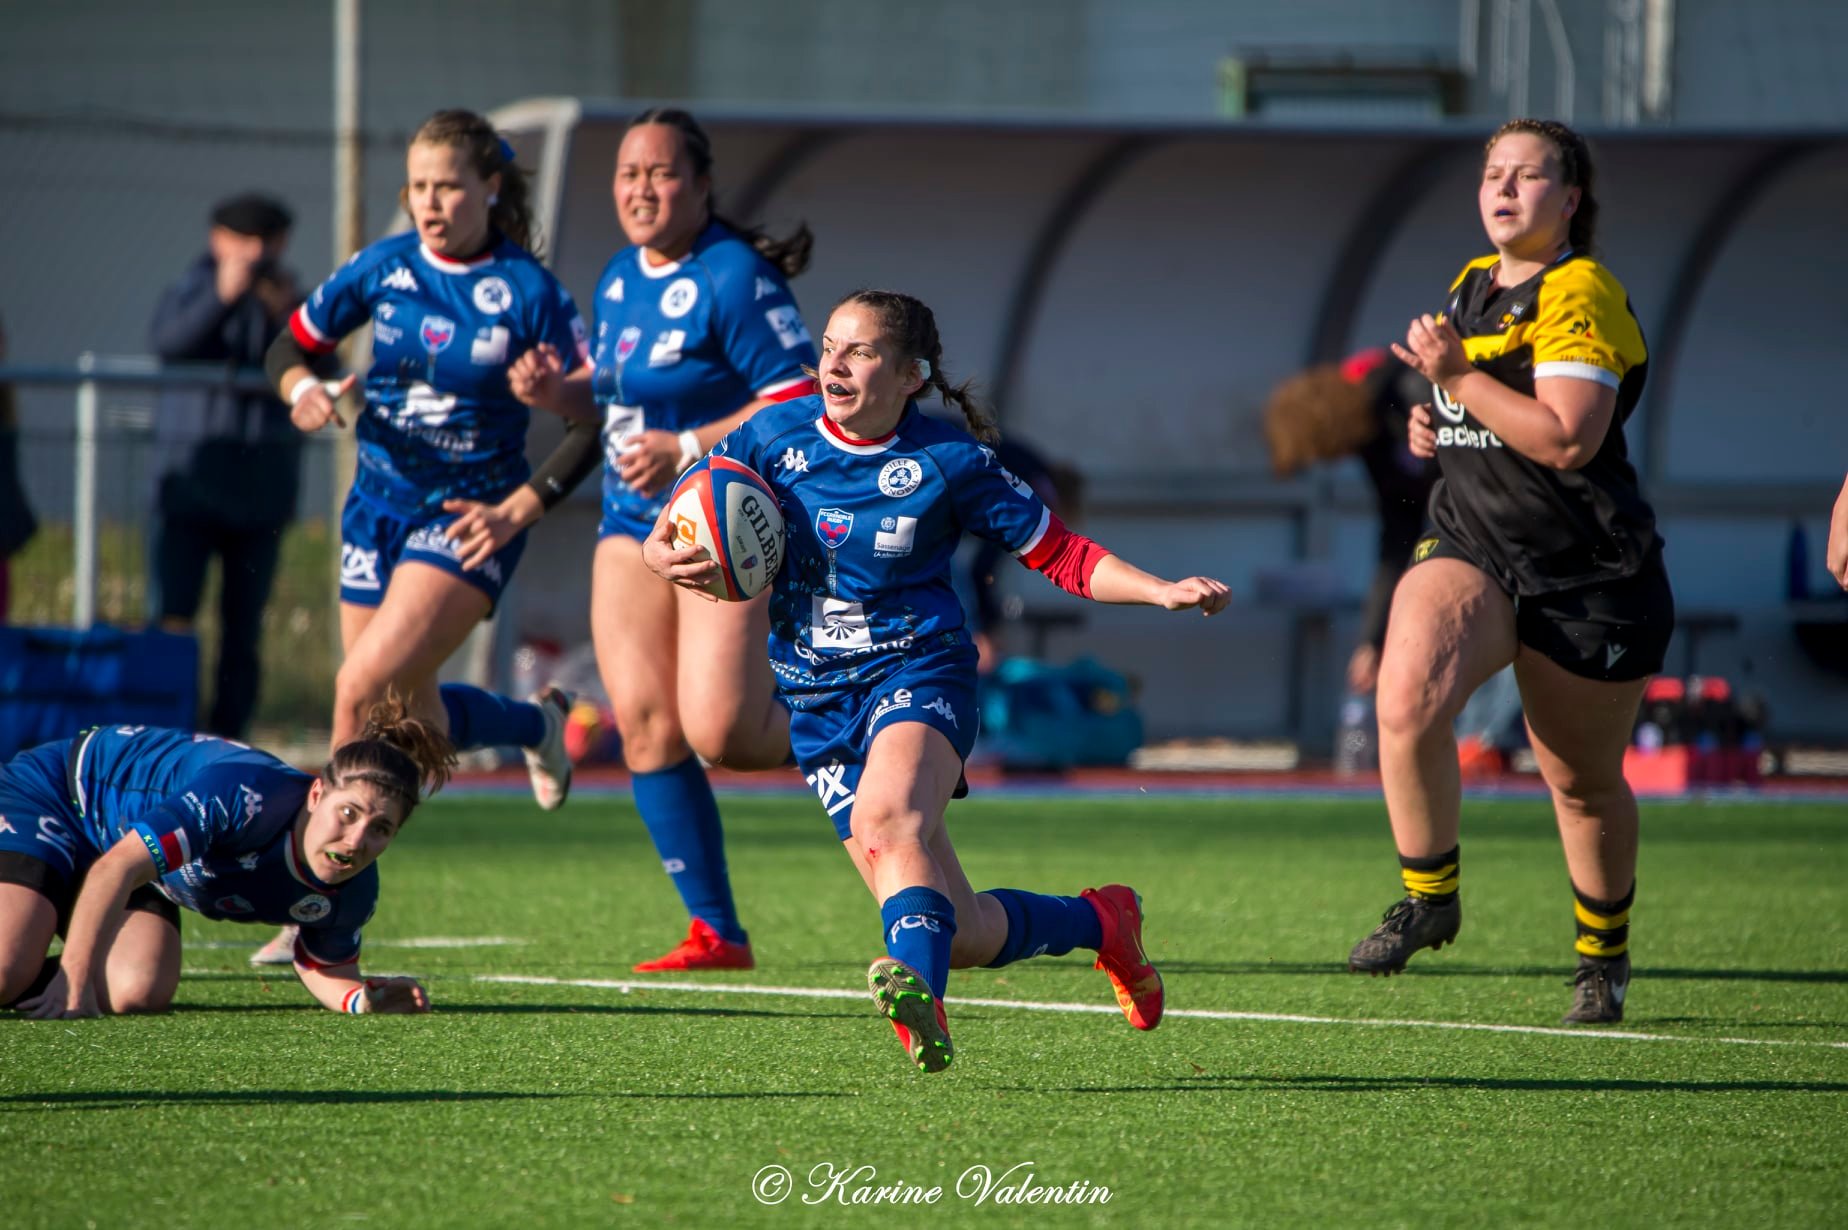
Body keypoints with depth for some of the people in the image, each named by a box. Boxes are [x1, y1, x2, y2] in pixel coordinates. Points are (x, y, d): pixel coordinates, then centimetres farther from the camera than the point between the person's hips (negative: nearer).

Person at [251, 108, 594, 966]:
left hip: (470, 516, -5)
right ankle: (535, 721, 42)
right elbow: (290, 346, 10)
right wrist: (303, 389, -13)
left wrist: (520, 509, -15)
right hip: (380, 502, 5)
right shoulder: (383, 269, 0)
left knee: (364, 686, -20)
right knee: (411, 716, 10)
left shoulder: (529, 293, -11)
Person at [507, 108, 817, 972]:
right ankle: (716, 933, 3)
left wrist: (687, 451, -23)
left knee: (717, 732, -17)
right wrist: (557, 393, 2)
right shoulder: (620, 278, 10)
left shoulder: (733, 278, -15)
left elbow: (799, 404, -18)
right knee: (643, 724, -3)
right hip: (634, 525, 7)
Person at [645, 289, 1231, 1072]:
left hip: (918, 670, -3)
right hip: (815, 692, 3)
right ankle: (1101, 922, 22)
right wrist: (663, 554, -19)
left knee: (887, 818, -39)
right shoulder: (777, 436, 1)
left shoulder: (949, 463, -5)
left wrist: (1164, 592, -11)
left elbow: (1063, 557, 3)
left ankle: (918, 991, -60)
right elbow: (674, 528, 5)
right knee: (962, 934, -4)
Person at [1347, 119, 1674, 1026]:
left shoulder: (1581, 295, -12)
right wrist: (1437, 424, 9)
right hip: (1470, 545, 5)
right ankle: (1429, 898, -10)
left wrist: (1457, 375, -22)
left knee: (1584, 781, 7)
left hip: (1587, 573, -5)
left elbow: (1567, 439, -24)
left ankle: (1604, 954, 31)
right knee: (1407, 693, -25)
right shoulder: (1472, 285, 13)